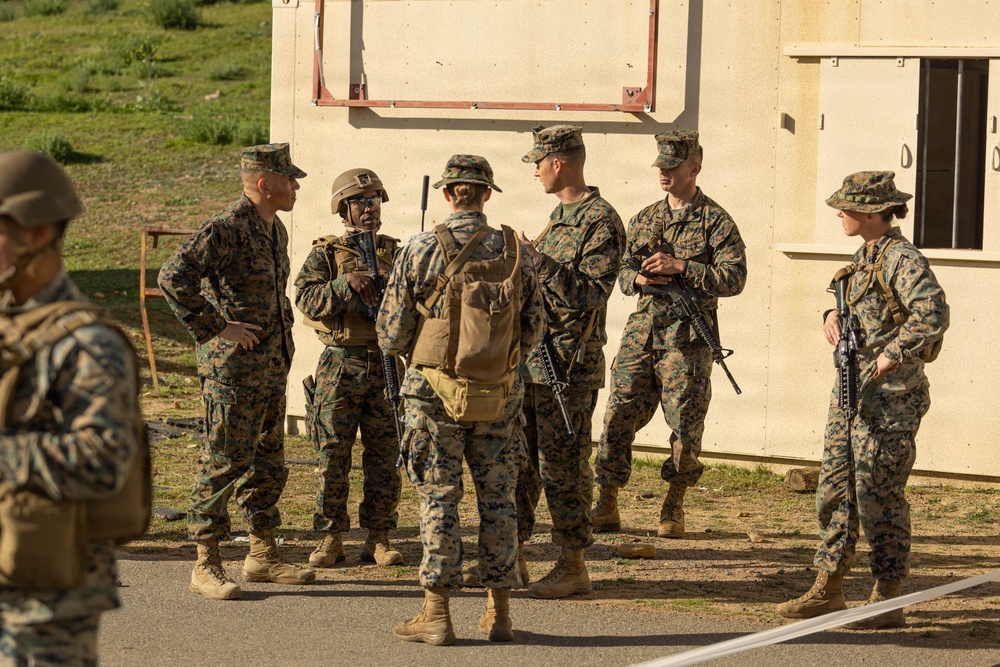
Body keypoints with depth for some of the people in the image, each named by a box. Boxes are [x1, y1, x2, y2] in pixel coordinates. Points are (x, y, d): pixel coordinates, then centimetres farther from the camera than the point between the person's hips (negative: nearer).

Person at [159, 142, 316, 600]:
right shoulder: (226, 229, -16)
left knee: (267, 462, 14)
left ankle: (263, 556, 24)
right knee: (222, 464, -5)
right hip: (234, 369, -9)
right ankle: (206, 567, 0)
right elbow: (174, 278, -25)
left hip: (272, 367, 9)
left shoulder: (276, 230, 13)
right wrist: (217, 327, -20)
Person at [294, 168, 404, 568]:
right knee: (333, 457, 0)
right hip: (340, 367, -2)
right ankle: (330, 538, 8)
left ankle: (378, 538, 10)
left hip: (386, 365, 2)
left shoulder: (393, 253, 11)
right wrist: (347, 283, -23)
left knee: (385, 456, 3)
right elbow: (307, 301, -11)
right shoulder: (325, 254, 2)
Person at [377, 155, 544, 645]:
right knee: (498, 498, 10)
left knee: (438, 499, 2)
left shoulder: (422, 251, -9)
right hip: (499, 396, 2)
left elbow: (391, 335, -5)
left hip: (436, 390, -2)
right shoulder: (515, 253, -1)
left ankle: (436, 615, 2)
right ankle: (499, 613, 13)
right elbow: (532, 333, 5)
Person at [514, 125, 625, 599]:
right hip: (533, 358, 9)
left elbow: (590, 296, -21)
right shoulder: (560, 216, 16)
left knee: (562, 467, -5)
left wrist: (539, 261, -24)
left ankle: (573, 567, 2)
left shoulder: (601, 223, -13)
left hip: (569, 366, -9)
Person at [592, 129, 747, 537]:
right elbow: (622, 273, 21)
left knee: (686, 427, -1)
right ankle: (606, 507, 6)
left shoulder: (715, 221, -1)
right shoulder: (644, 219, 15)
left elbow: (733, 278, -10)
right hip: (642, 331, 5)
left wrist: (681, 266, -17)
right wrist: (639, 279, -3)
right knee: (618, 418, 0)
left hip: (688, 339, -5)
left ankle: (673, 510, 11)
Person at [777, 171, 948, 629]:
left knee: (878, 495, -5)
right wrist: (832, 317, 7)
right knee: (834, 488, 11)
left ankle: (887, 602, 2)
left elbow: (934, 312, -27)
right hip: (850, 389, 9)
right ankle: (828, 590, 18)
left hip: (891, 395, -9)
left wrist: (889, 357, -26)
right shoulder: (864, 257, 14)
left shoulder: (901, 258, -14)